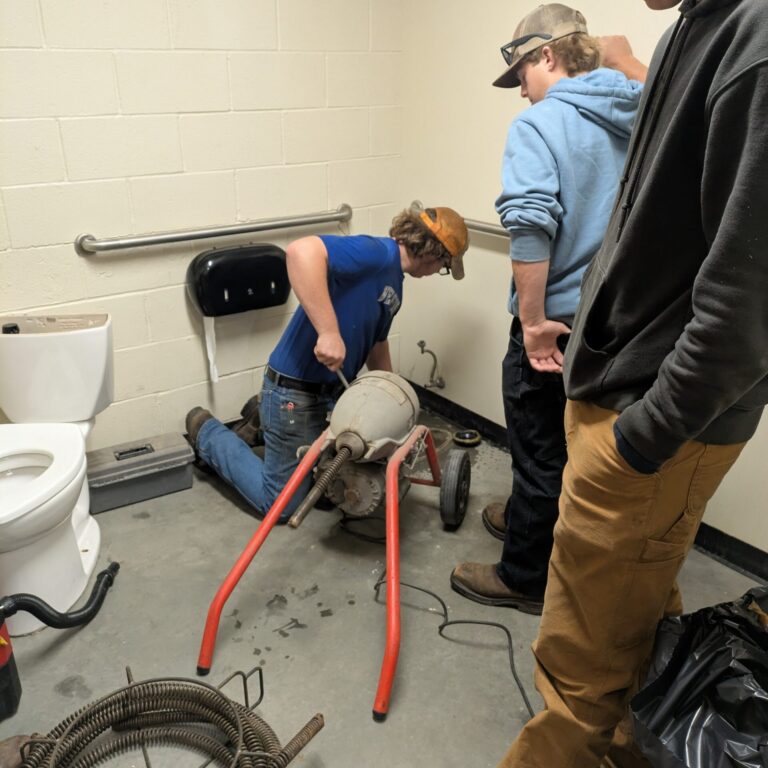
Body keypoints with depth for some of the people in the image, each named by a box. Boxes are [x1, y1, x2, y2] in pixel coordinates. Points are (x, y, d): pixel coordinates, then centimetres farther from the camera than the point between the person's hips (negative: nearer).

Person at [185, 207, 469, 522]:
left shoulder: (394, 282, 11)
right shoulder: (379, 252, -21)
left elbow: (377, 343, 23)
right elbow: (302, 251, -37)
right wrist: (329, 332, -38)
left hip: (332, 391, 10)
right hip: (296, 391, -9)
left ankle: (264, 419, 35)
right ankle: (207, 433, 24)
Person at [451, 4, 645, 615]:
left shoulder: (540, 124, -14)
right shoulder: (638, 118, 8)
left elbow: (531, 227, -28)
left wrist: (533, 321, -24)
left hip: (559, 317, -7)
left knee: (541, 447, 7)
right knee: (572, 438, 23)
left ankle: (525, 576, 24)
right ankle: (529, 517, 45)